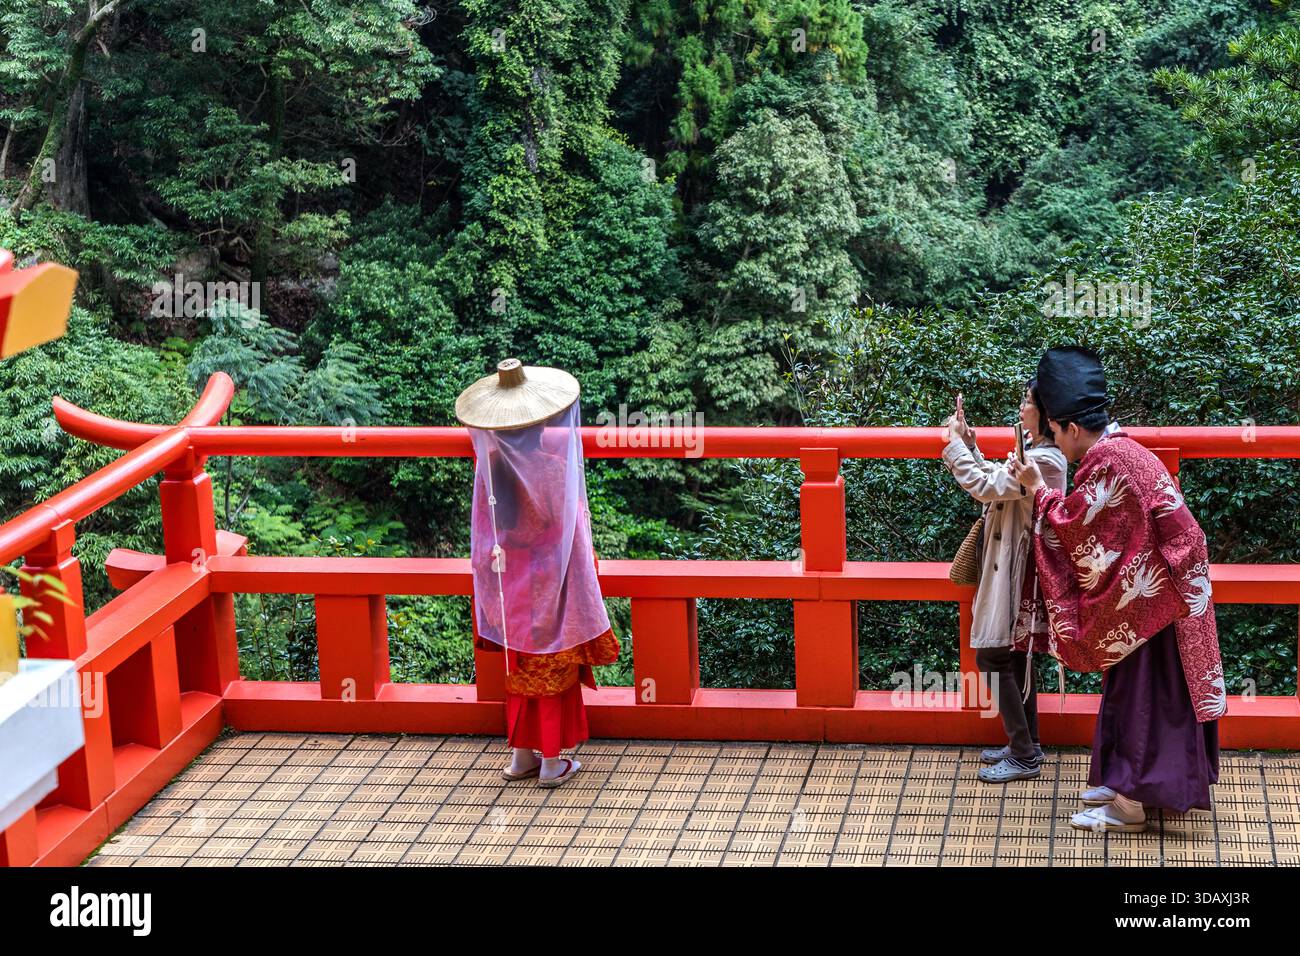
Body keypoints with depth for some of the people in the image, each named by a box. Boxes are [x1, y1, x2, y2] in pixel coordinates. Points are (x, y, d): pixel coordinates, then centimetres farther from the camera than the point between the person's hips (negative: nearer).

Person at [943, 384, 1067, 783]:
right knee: (1014, 655, 16)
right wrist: (968, 443, 8)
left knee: (994, 656, -6)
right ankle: (1026, 745, 25)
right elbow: (992, 480, 16)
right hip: (1012, 566, 10)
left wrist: (955, 443, -14)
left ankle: (1024, 757, 0)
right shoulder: (1033, 449, 9)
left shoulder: (1044, 460, -23)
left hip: (1020, 569, -10)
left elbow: (984, 486, -24)